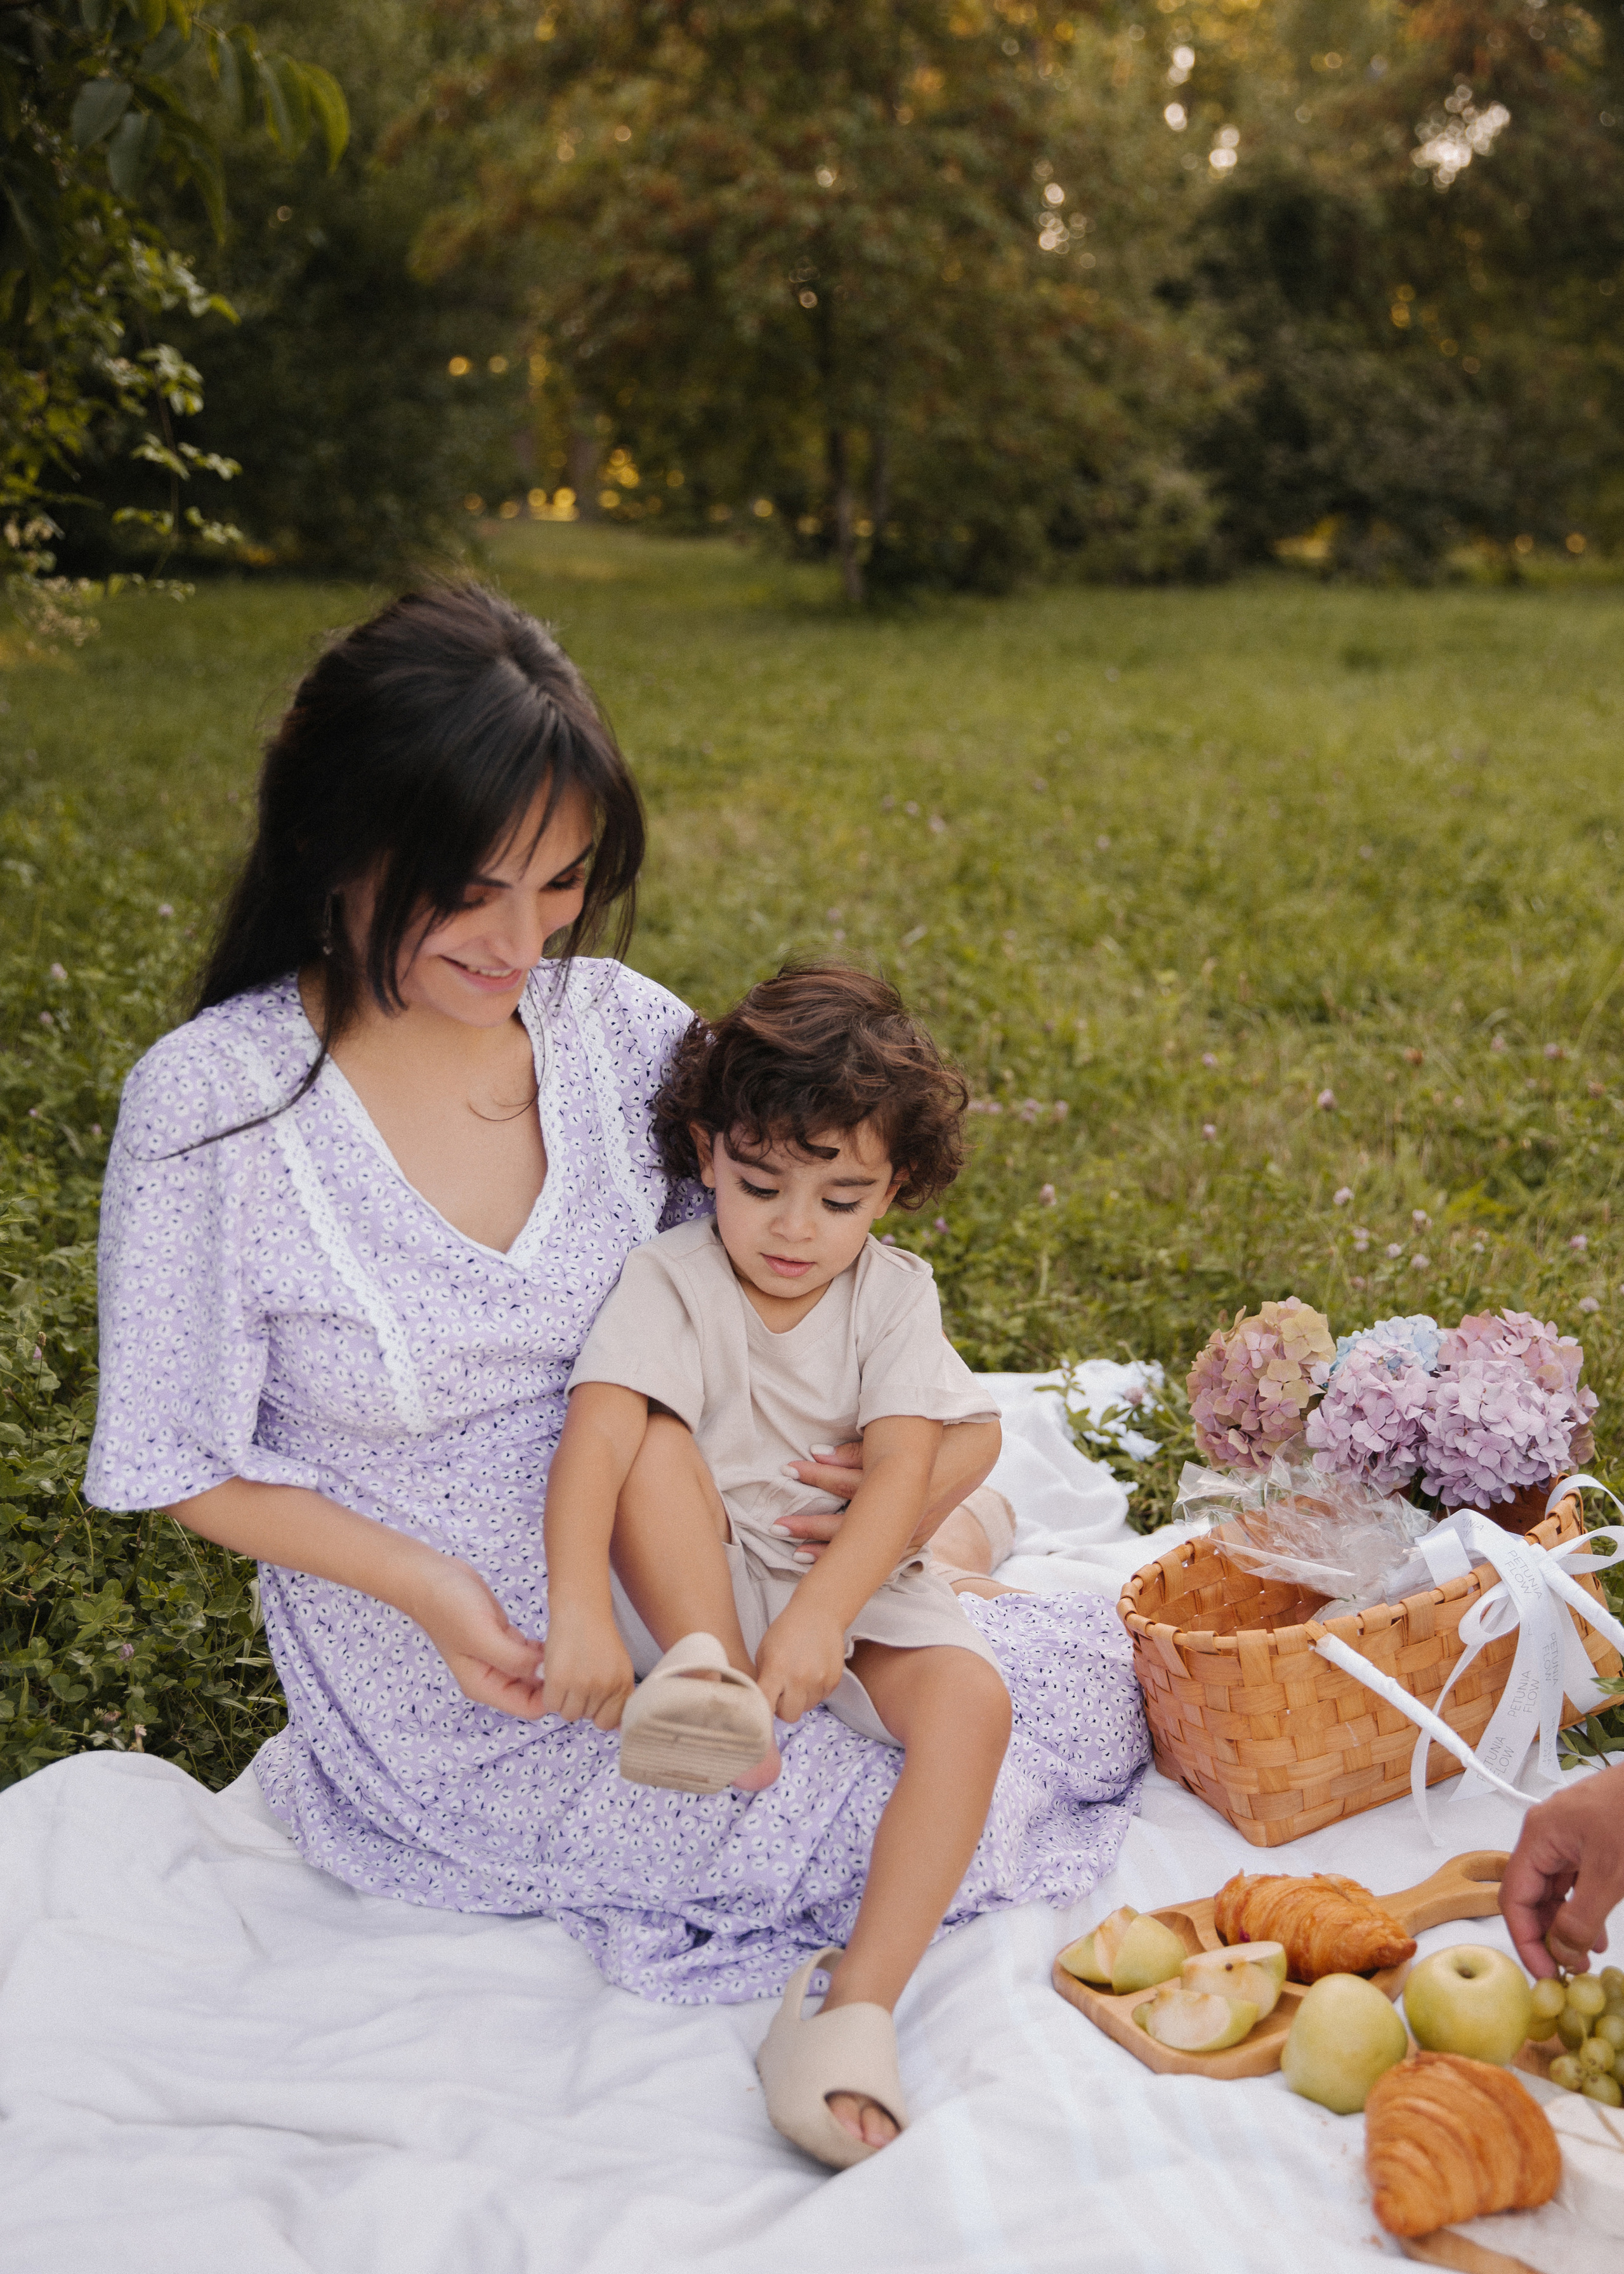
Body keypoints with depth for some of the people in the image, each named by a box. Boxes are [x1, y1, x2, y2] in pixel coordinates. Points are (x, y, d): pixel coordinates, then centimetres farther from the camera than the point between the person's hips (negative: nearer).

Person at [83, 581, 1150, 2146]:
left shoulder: (622, 1028, -9)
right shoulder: (214, 1104, -21)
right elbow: (188, 1466, -11)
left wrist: (948, 1436, -17)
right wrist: (426, 1585, -24)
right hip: (471, 1664, -5)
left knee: (1091, 1703, 8)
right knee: (959, 1818, -9)